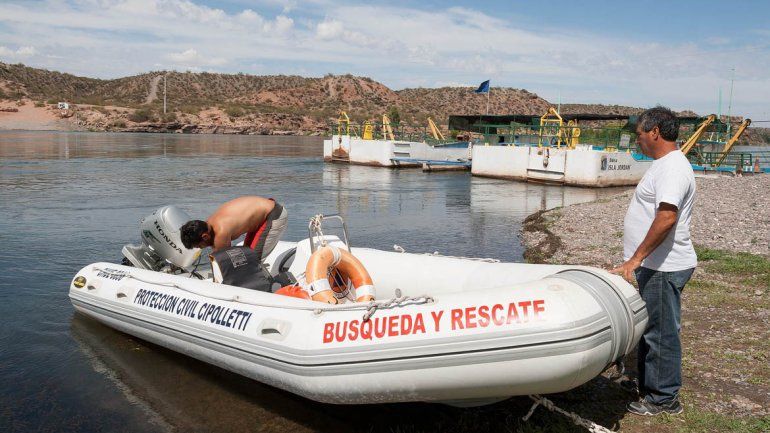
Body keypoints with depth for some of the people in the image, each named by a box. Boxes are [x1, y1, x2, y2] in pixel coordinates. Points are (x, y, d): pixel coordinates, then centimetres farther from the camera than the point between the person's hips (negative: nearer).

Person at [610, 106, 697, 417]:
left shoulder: (673, 168, -19)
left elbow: (667, 218, -30)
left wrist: (635, 259, -29)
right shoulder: (665, 164, 15)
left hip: (664, 269, -11)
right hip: (655, 265, 11)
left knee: (661, 333, 1)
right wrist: (637, 260, 20)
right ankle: (649, 388, 33)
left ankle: (664, 399, 14)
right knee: (651, 329, 19)